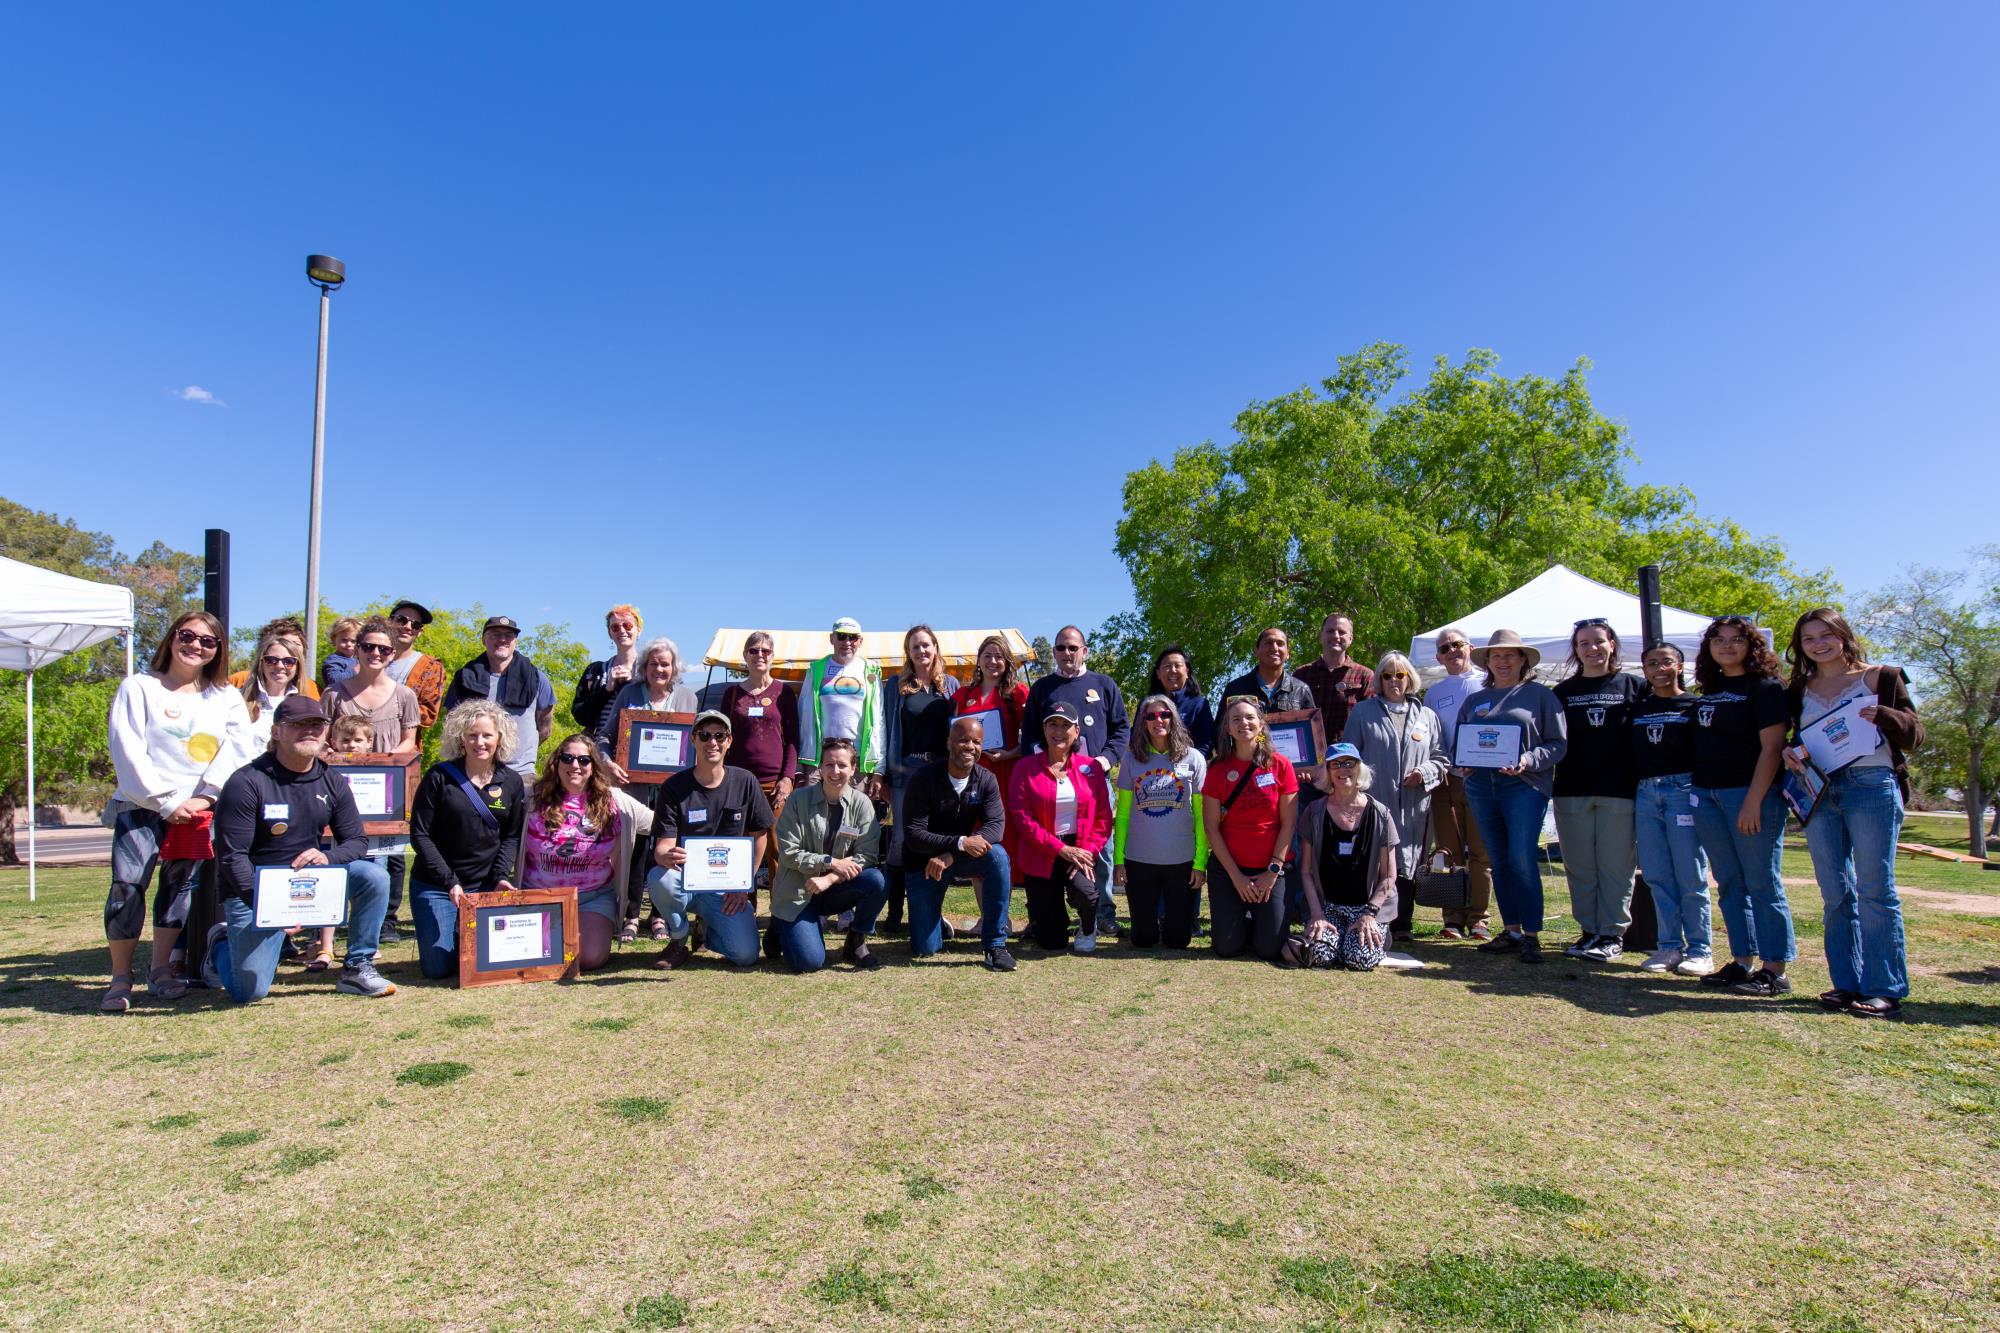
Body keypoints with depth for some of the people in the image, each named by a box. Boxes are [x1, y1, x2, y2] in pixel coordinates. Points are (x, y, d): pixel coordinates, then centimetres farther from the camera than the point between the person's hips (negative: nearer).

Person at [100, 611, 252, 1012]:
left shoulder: (226, 696, 10)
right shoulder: (139, 687, 3)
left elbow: (237, 749, 0)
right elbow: (127, 750, -6)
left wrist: (205, 796, -13)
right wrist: (165, 802, -12)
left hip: (199, 811, 3)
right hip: (141, 806, -2)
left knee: (179, 887, 5)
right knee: (128, 885, -11)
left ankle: (160, 970, 16)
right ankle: (120, 977, -1)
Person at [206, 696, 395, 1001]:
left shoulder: (332, 783, 0)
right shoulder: (247, 782, -15)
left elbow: (357, 841, 0)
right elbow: (231, 856, -18)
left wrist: (327, 857, -23)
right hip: (253, 891, -4)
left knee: (374, 877, -21)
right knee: (250, 992, -8)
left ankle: (357, 969, -7)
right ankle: (222, 942, 27)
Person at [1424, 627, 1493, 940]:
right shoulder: (1433, 693, 15)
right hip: (1447, 779, 2)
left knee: (1481, 852, 0)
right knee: (1449, 852, 1)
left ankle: (1477, 918, 7)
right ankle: (1453, 919, 6)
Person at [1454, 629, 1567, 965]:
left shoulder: (1540, 694, 5)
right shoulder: (1474, 700, 17)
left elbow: (1559, 743, 1)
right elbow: (1456, 745, 20)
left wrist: (1528, 760, -15)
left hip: (1524, 786, -5)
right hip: (1480, 785, 5)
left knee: (1523, 859, -11)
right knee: (1499, 861, 8)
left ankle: (1531, 935, -2)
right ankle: (1511, 931, 17)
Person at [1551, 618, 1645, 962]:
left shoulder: (1635, 686, 6)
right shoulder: (1563, 691, 11)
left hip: (1620, 791, -2)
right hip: (1572, 791, 2)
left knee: (1616, 864, 1)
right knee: (1579, 866, 6)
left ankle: (1613, 934, 9)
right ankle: (1589, 930, 16)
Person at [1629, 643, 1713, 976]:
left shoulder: (1693, 705, 4)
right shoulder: (1637, 708, 15)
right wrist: (1630, 799, 7)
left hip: (1682, 790, -4)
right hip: (1645, 794, 4)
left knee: (1690, 876, -2)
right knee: (1657, 876, 4)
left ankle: (1699, 949, 5)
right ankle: (1669, 946, 12)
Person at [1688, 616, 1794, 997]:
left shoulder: (1765, 687, -5)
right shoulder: (1709, 691, 15)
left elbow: (1771, 747, -13)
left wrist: (1754, 801, -19)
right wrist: (1697, 791, 11)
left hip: (1749, 794, -7)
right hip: (1707, 795, 7)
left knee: (1763, 885, -2)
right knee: (1729, 884, 10)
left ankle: (1775, 971, 4)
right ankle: (1742, 963, 17)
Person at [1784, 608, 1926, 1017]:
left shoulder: (1881, 678, 5)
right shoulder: (1799, 690, 15)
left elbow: (1915, 734, 1)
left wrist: (1883, 716, -18)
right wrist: (1788, 753, -4)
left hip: (1871, 786, -4)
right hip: (1818, 791, 4)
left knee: (1875, 890, -5)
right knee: (1835, 894, 6)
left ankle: (1885, 988, 0)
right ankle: (1846, 983, 11)